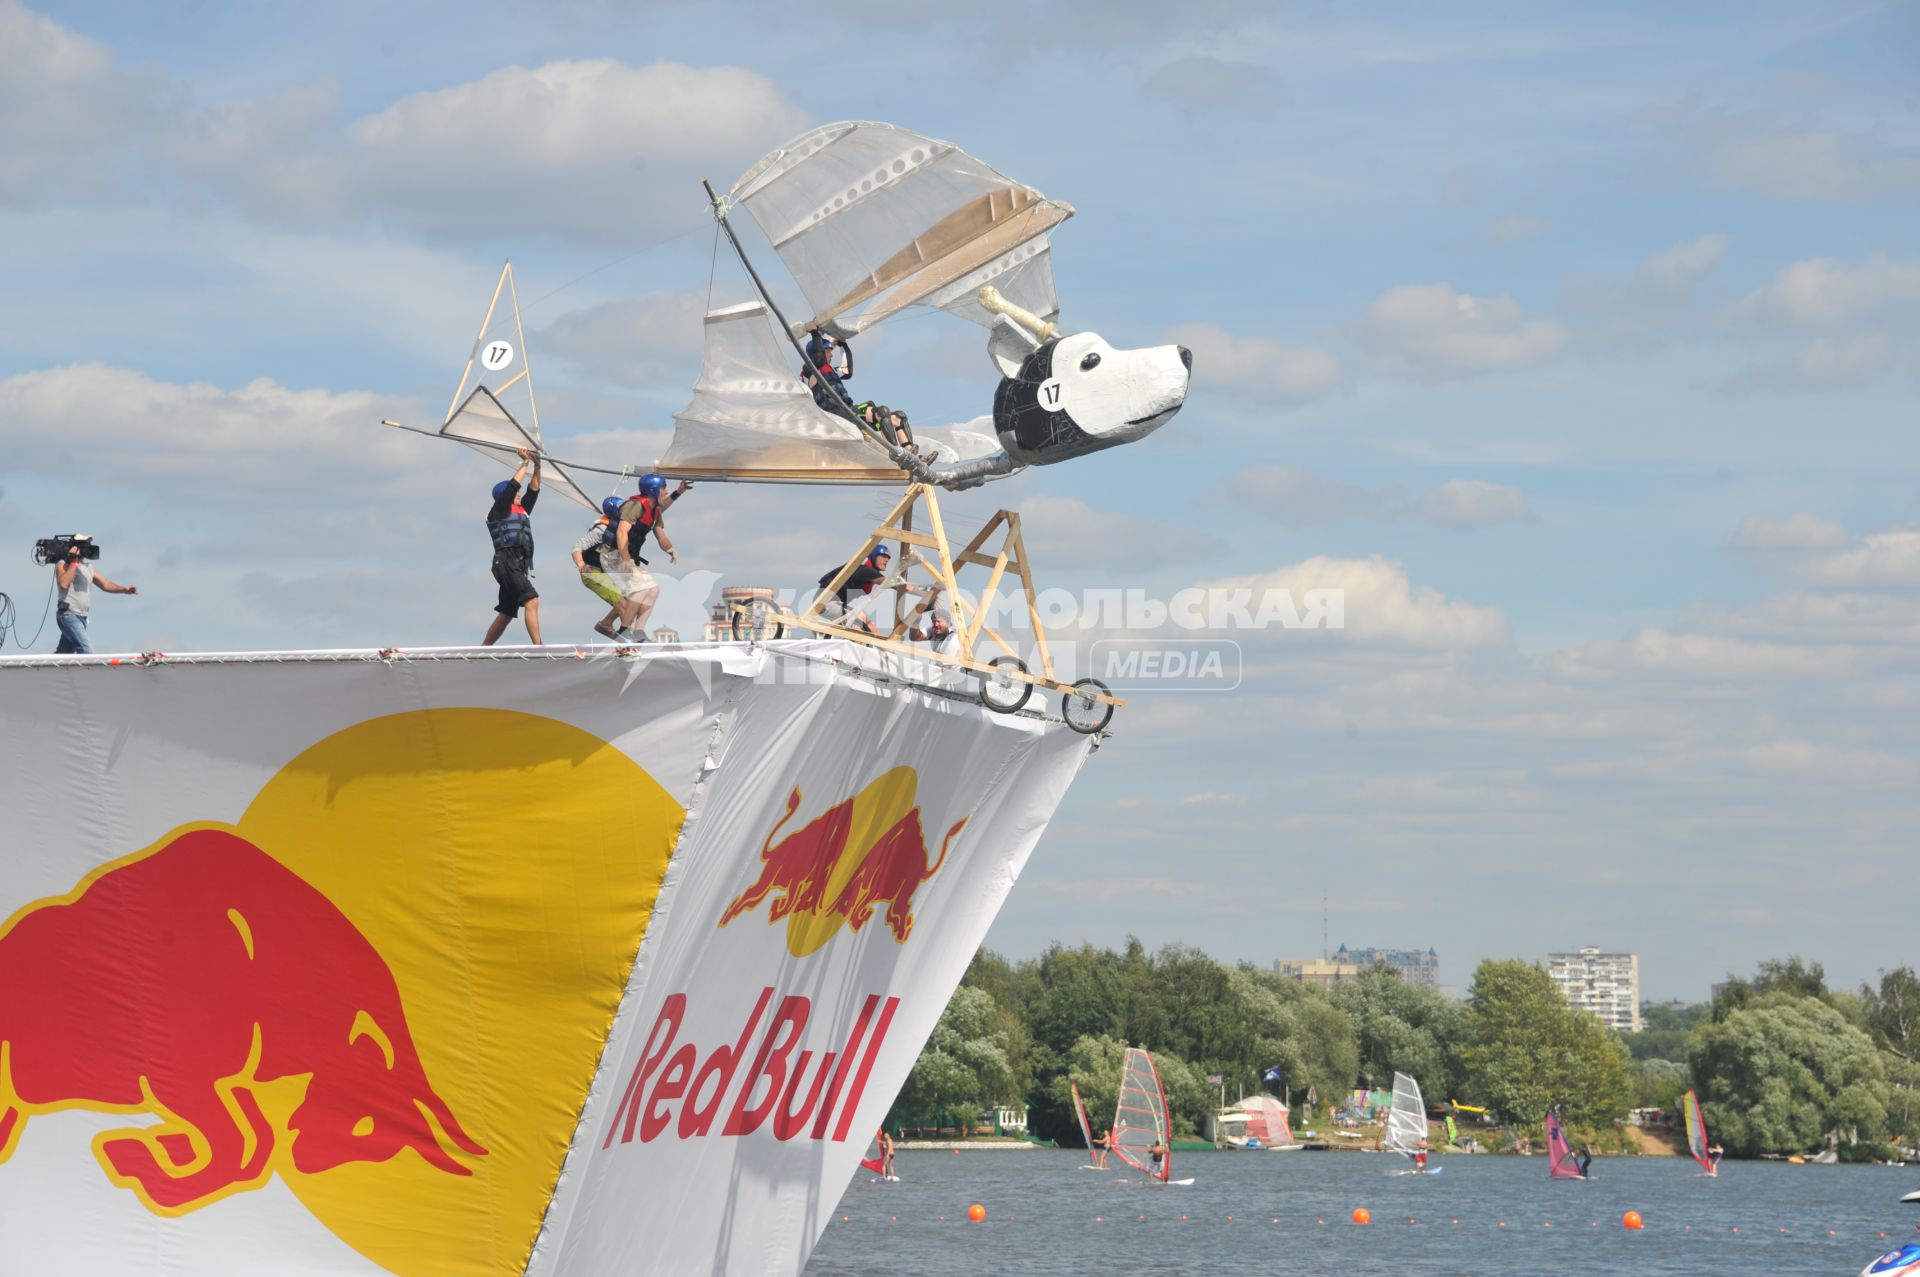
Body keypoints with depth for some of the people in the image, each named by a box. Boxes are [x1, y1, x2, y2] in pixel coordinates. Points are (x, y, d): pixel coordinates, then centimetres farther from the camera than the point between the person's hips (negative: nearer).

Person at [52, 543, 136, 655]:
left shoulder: (88, 567, 17)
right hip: (69, 615, -8)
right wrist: (74, 563, -19)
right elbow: (63, 583, -24)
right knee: (86, 650, -21)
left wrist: (124, 589, 5)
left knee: (64, 653, 12)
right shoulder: (63, 565, -5)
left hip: (82, 617, 8)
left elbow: (105, 584, 20)